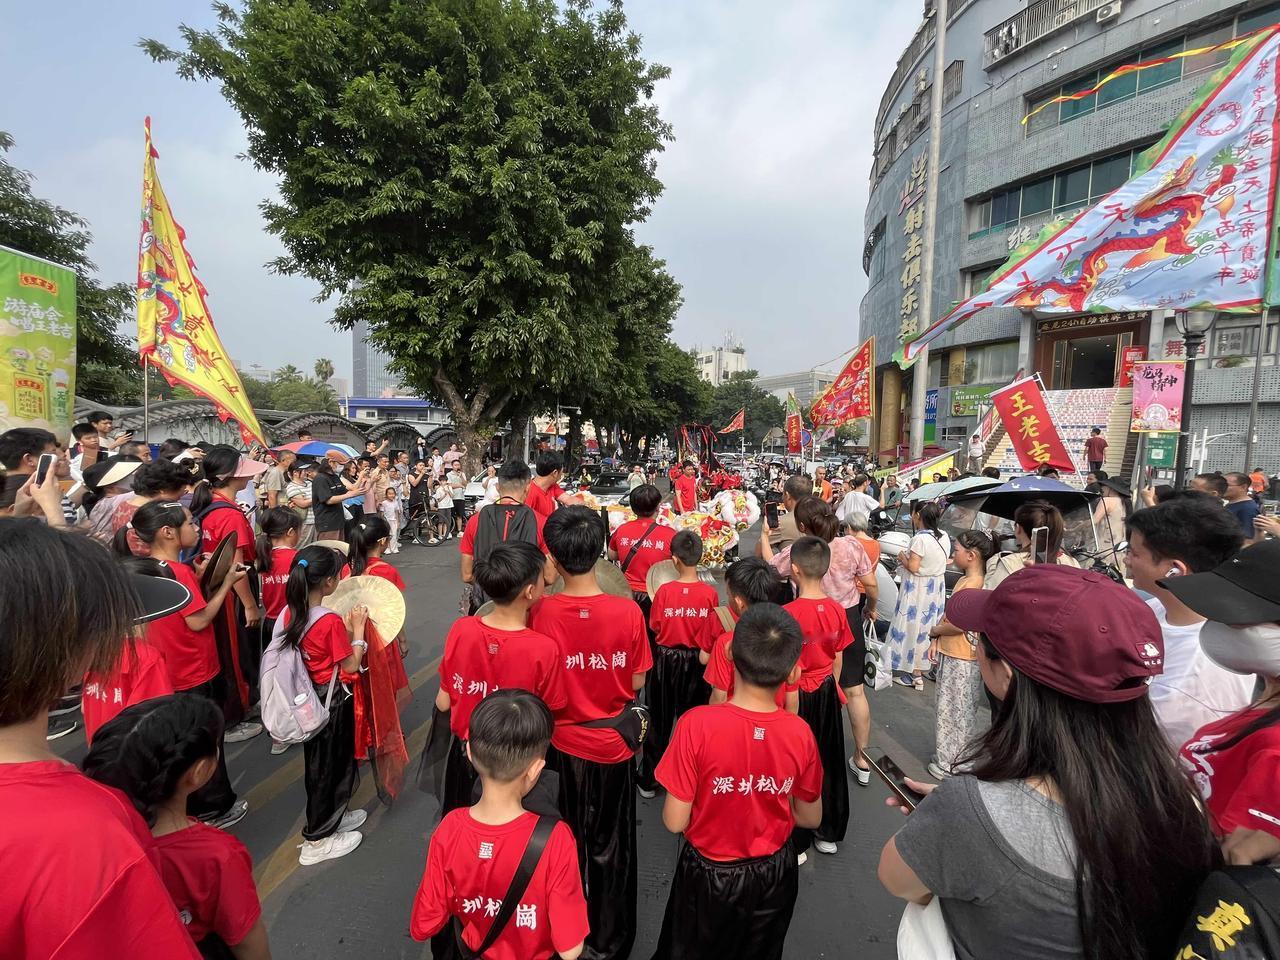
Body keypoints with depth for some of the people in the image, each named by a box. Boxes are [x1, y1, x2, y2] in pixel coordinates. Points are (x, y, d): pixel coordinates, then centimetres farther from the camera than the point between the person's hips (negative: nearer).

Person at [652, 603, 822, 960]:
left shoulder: (697, 724, -30)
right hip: (774, 875, 3)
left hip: (710, 875, -2)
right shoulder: (801, 734, -20)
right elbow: (810, 818, -3)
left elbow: (674, 821, -19)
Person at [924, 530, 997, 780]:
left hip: (962, 660, -9)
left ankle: (950, 765, 19)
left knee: (955, 710, 5)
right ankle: (946, 757, 34)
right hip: (949, 653, 9)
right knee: (948, 707, 19)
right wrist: (936, 641, 4)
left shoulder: (974, 584, -23)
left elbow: (957, 624, -25)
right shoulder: (964, 580, 8)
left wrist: (934, 630, -7)